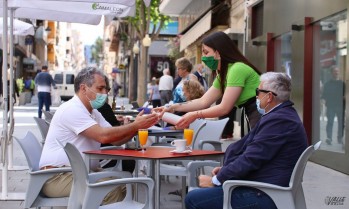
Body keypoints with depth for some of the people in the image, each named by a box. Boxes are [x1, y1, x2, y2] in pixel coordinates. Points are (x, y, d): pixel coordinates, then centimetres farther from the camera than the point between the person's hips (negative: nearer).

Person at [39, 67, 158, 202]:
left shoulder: (93, 113, 16)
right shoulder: (71, 109, -16)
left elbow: (115, 140, 6)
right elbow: (103, 136, -26)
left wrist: (136, 126, -10)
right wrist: (136, 125, -19)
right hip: (58, 177, -9)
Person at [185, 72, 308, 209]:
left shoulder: (279, 120, -21)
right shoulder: (285, 114, 13)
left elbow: (250, 159, -22)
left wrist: (215, 180, -12)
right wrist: (226, 169, 6)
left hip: (263, 196, -11)